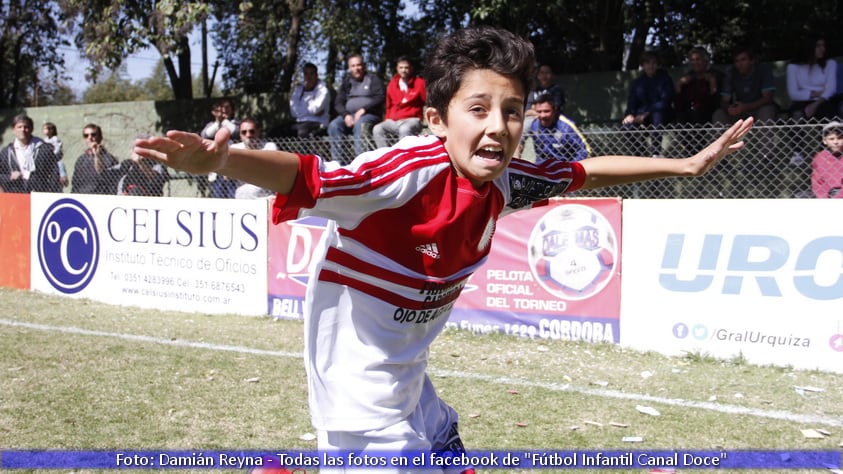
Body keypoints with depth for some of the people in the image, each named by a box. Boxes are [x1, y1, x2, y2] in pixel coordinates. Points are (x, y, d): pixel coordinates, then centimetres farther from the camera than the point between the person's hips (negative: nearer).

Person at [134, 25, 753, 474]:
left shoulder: (503, 182, -4)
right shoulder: (407, 171, -26)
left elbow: (585, 172, 12)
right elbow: (304, 177, -39)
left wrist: (688, 164, 18)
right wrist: (219, 161, -57)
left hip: (411, 387, 8)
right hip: (361, 399, -8)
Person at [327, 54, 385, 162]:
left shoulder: (373, 79, 10)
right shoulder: (346, 82, 21)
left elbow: (379, 99, -3)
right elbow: (338, 103, 13)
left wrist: (363, 110, -17)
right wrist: (345, 115, -8)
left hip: (370, 114, -4)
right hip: (349, 115, 4)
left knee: (360, 124, -37)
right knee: (334, 126, -25)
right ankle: (338, 161, -30)